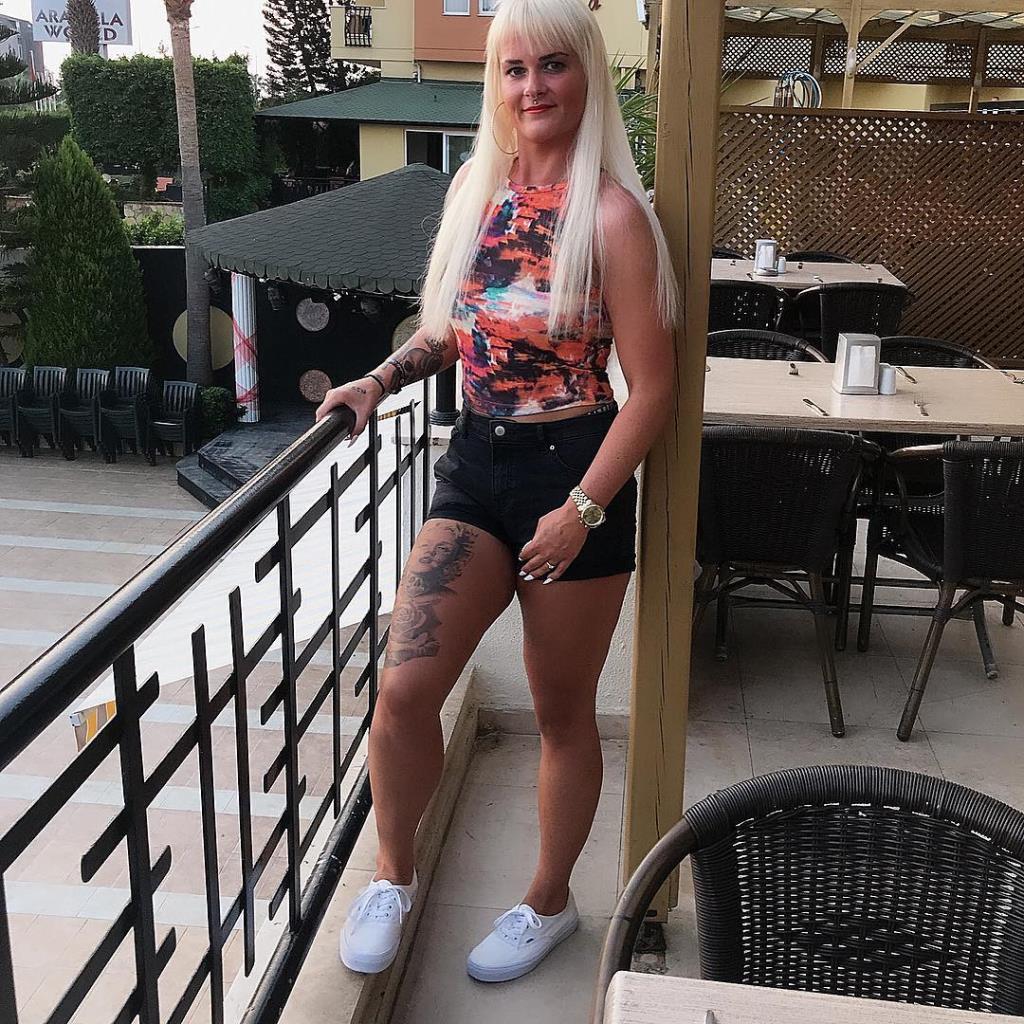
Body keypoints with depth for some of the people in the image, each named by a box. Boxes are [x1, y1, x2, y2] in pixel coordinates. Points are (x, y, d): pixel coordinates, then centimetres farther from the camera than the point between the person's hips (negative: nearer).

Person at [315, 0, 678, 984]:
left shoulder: (611, 213, -11)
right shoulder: (474, 186, 6)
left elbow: (652, 386, -12)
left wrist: (582, 508, -17)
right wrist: (380, 380, 4)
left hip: (574, 473, -4)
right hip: (475, 464, 5)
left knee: (562, 709, 11)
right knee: (403, 688, -7)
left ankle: (549, 902, 35)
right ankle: (393, 876, 21)